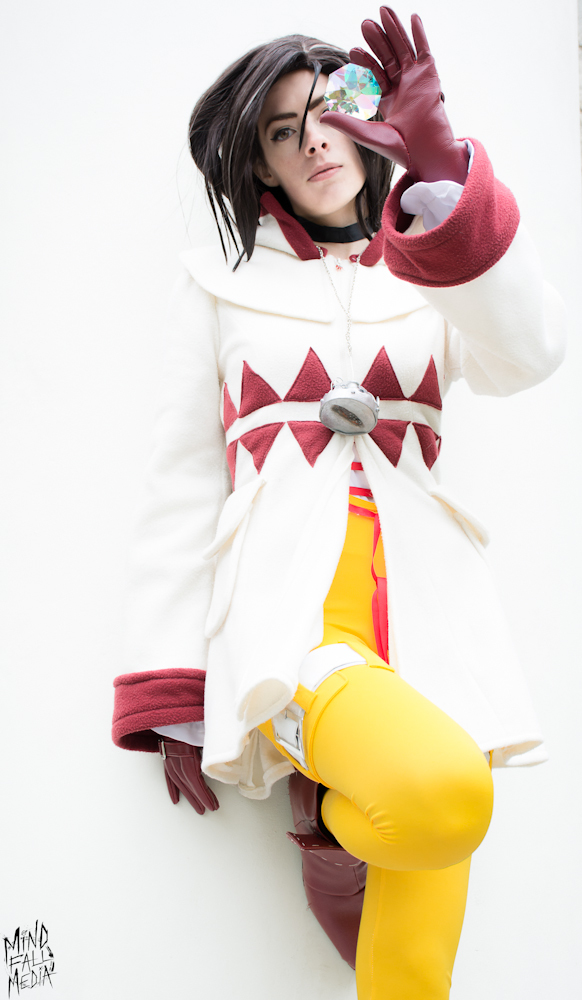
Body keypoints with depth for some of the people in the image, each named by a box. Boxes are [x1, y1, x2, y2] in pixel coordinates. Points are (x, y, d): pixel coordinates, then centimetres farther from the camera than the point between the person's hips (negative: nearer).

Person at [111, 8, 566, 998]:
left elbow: (524, 357, -8)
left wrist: (445, 173, -21)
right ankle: (333, 820, 0)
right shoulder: (222, 279, 12)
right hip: (285, 605, -2)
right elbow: (182, 479, 7)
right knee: (446, 796, -29)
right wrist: (168, 692, 0)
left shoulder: (437, 269, 16)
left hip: (422, 597, 2)